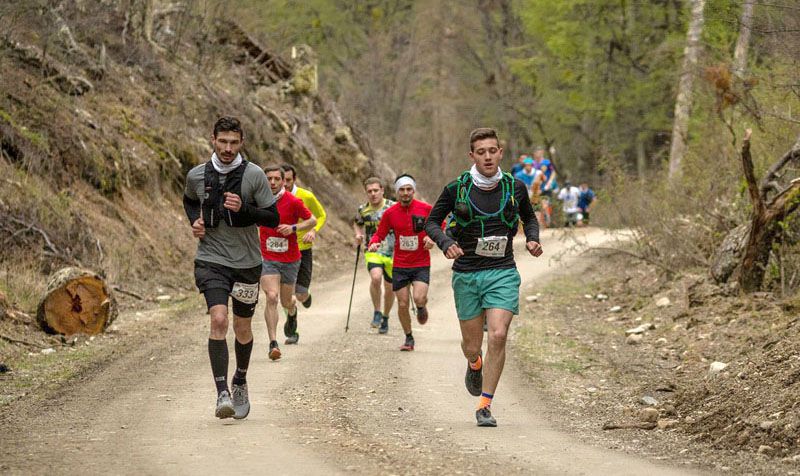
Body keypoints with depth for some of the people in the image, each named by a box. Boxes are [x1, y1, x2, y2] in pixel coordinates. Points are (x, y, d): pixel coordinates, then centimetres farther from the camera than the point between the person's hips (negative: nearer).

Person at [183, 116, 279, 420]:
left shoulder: (254, 175, -7)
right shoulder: (196, 176, -1)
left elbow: (273, 218, -4)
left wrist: (244, 209, -20)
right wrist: (194, 221, 3)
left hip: (246, 261, 1)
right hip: (211, 260, -1)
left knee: (242, 328, 11)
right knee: (218, 319, -20)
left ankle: (240, 382, 37)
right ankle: (222, 393, -22)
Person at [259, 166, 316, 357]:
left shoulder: (293, 201, -10)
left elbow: (312, 221, -2)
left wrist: (293, 228, -16)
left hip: (290, 259, 0)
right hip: (267, 258, 0)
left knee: (286, 302, 12)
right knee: (272, 298, -18)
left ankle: (292, 313, 52)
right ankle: (273, 344, -18)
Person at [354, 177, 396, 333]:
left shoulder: (393, 207, -9)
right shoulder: (363, 210, -1)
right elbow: (357, 223, 21)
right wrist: (358, 234, 1)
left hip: (392, 253, 0)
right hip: (372, 252, 0)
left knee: (389, 288, 9)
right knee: (376, 277, -28)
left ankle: (385, 318, 34)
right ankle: (377, 312, -9)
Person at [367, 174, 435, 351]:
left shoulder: (426, 209, -5)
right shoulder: (390, 213, -2)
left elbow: (440, 226, 10)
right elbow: (379, 234, 7)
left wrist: (432, 238, -9)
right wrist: (373, 243, -16)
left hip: (421, 264, -2)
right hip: (399, 265, 2)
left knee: (419, 298, -21)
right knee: (402, 304, 2)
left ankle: (421, 307, 17)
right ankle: (409, 338, 23)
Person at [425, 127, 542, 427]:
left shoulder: (515, 187, 0)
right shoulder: (457, 189, -6)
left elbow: (529, 217, 20)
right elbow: (432, 221, 5)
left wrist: (532, 239, 0)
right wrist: (446, 243, -14)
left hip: (502, 272, 0)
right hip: (466, 275, 0)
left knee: (498, 335, -18)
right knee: (472, 345, 8)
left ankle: (484, 405, -8)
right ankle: (475, 366, 47)